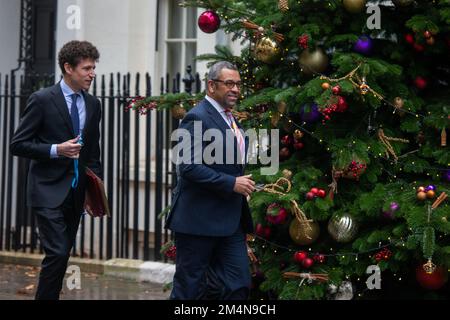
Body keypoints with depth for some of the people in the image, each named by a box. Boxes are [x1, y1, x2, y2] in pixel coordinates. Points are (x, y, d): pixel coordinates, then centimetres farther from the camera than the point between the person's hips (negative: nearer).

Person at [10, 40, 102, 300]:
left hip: (76, 194, 6)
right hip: (49, 191, -6)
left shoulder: (93, 104, 9)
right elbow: (18, 145, -9)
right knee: (57, 253, -15)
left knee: (63, 256, 9)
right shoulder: (42, 100, -8)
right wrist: (56, 150, -20)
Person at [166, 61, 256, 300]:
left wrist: (244, 183, 13)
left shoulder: (230, 119, 17)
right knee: (190, 288, 1)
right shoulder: (197, 118, -12)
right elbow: (188, 167, -22)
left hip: (231, 221, 9)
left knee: (239, 285, 4)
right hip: (199, 220, -9)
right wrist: (232, 183, -20)